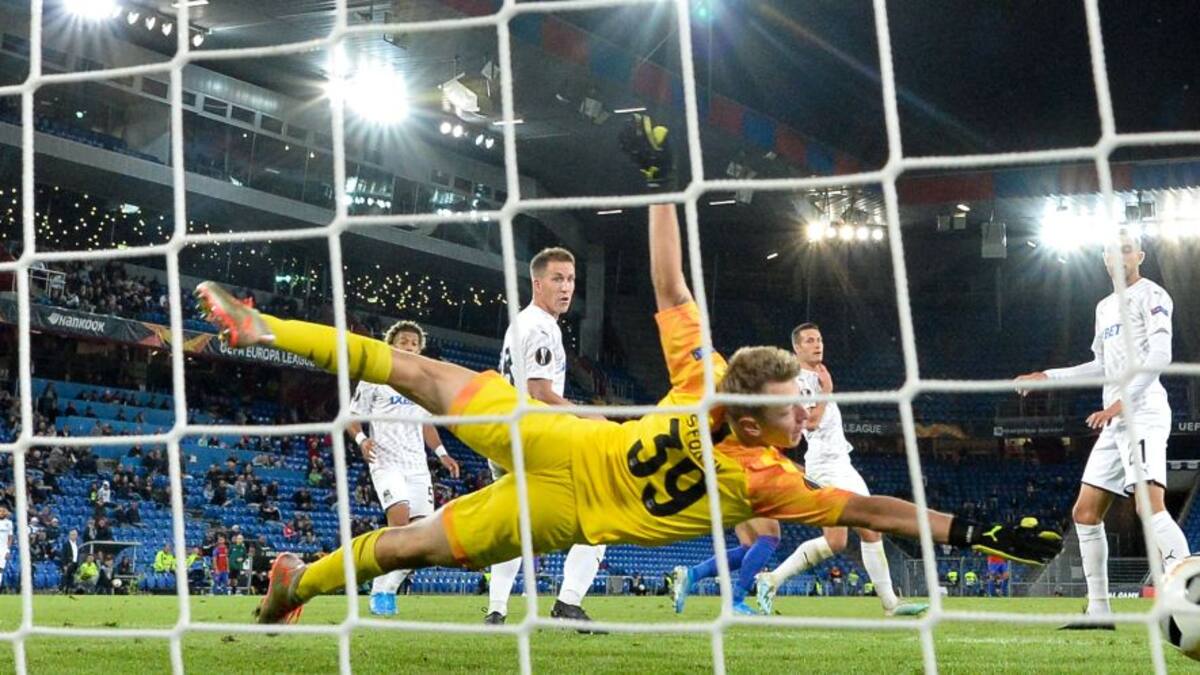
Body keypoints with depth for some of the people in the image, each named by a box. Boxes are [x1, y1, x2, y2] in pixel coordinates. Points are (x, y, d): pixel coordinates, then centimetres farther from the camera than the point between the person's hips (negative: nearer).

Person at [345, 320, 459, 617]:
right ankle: (380, 592, -16)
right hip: (386, 462, -6)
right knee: (399, 519, -26)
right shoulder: (375, 378, 2)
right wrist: (362, 439, -18)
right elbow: (352, 417, 2)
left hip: (417, 465, 6)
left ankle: (387, 589, 11)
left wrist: (442, 453, 15)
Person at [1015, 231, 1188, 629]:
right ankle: (1098, 611, 13)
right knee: (1085, 512, 7)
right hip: (1115, 422, 9)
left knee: (1150, 505, -26)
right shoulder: (1105, 306, 23)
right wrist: (1048, 376, 30)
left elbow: (1159, 356, -15)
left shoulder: (1152, 296, -3)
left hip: (1143, 414, -9)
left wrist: (1121, 403, -22)